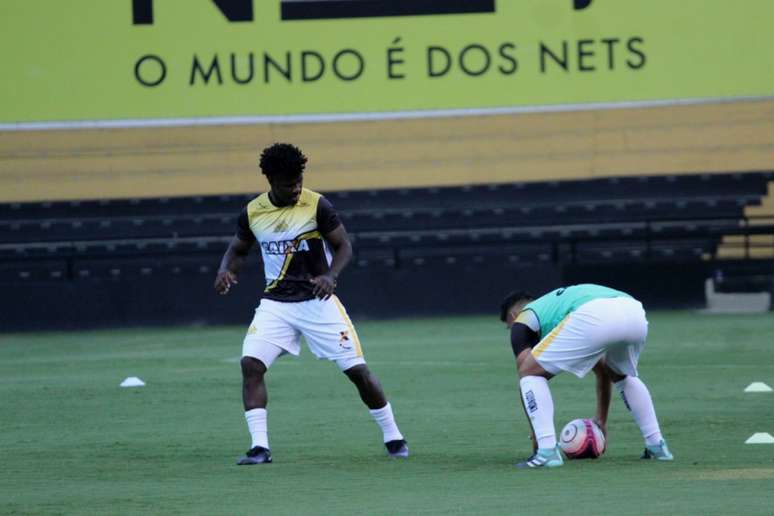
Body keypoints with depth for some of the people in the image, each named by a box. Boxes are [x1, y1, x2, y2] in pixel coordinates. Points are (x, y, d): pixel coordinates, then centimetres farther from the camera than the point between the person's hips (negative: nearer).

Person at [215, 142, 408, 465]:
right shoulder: (253, 212, -1)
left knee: (357, 369, -3)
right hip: (275, 303, 3)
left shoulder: (317, 206, -10)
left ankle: (392, 437, 15)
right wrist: (226, 270, -7)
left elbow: (344, 246, -5)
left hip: (318, 302, -3)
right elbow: (238, 249, 15)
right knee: (251, 364, -17)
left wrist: (331, 275, -24)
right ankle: (259, 447, -13)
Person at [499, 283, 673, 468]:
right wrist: (601, 421, 56)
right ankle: (656, 445, 33)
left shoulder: (522, 320, 27)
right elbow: (602, 369, 49)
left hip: (594, 320, -7)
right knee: (622, 376, 38)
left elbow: (527, 376, 19)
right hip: (635, 316, 7)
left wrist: (535, 434, 26)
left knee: (530, 372, 13)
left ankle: (547, 452, 2)